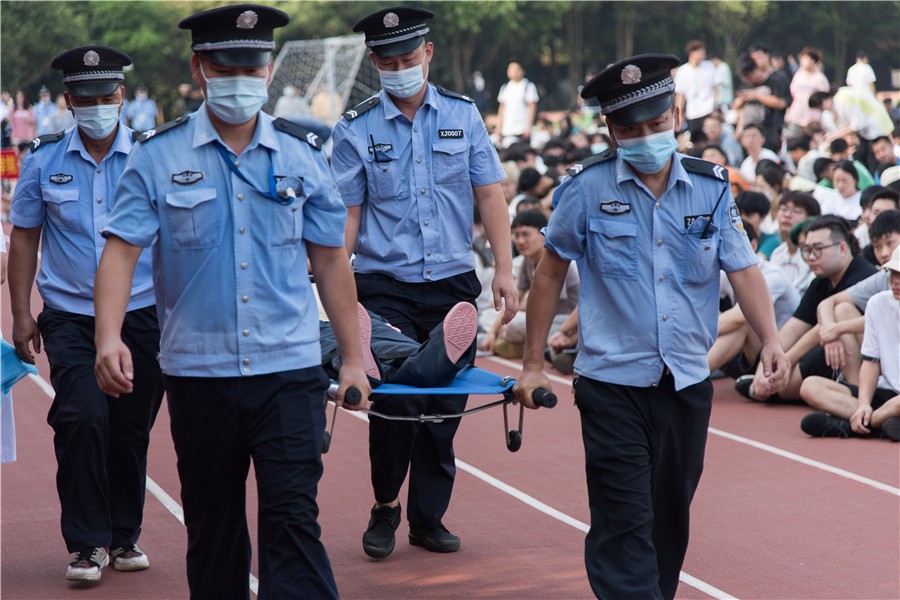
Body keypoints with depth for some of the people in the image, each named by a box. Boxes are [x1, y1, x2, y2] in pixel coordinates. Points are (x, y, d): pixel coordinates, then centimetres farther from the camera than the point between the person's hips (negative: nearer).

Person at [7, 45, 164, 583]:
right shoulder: (44, 160, 3)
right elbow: (24, 236, 9)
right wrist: (21, 312, 5)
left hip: (141, 314, 1)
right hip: (69, 316, -1)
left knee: (132, 429, 6)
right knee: (83, 419, -14)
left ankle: (125, 536, 23)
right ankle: (86, 543, -3)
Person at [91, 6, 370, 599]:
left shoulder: (302, 154, 5)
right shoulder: (159, 156, 0)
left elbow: (331, 261, 11)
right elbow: (121, 250, -7)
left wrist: (352, 358, 11)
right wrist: (109, 338, -22)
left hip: (290, 369, 0)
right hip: (197, 370, 0)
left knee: (294, 517, -8)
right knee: (212, 525, 12)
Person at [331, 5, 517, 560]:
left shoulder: (463, 115, 6)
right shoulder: (356, 129, 1)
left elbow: (490, 194, 6)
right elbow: (346, 213, 2)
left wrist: (505, 270, -2)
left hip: (453, 284, 2)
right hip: (386, 288, -2)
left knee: (446, 406, 5)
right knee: (395, 401, -11)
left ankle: (429, 517, 18)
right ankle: (385, 508, 11)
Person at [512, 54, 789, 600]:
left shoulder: (711, 186, 2)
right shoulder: (587, 187, -5)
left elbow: (743, 269, 1)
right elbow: (551, 273, 4)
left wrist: (771, 340, -14)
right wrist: (533, 364, 4)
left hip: (688, 383, 3)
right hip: (612, 384, -3)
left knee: (671, 515, 14)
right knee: (624, 520, -8)